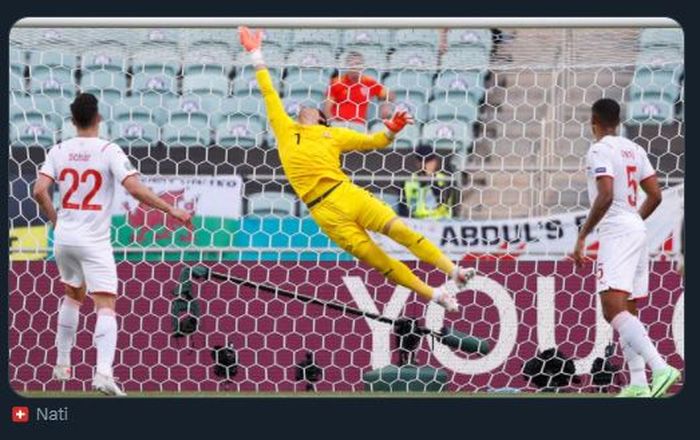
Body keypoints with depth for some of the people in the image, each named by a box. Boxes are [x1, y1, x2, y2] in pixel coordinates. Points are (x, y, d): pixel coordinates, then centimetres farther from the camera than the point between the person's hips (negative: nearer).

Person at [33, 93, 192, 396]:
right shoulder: (109, 151, -10)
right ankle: (103, 371, -27)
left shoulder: (59, 151, 2)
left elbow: (39, 192, -5)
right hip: (94, 241, -5)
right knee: (106, 305, -8)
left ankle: (62, 365, 30)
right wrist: (171, 210, -10)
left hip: (64, 236, 5)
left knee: (73, 295, 26)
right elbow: (135, 189, -19)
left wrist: (56, 220, 12)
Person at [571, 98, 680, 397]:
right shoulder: (634, 150, 16)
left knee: (613, 309, -19)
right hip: (637, 230, 9)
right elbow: (655, 196, 17)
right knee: (627, 311, 13)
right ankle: (638, 384, 9)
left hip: (616, 233, -9)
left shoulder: (600, 150, -9)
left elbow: (605, 196, -21)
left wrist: (582, 236, -16)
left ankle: (660, 367, -35)